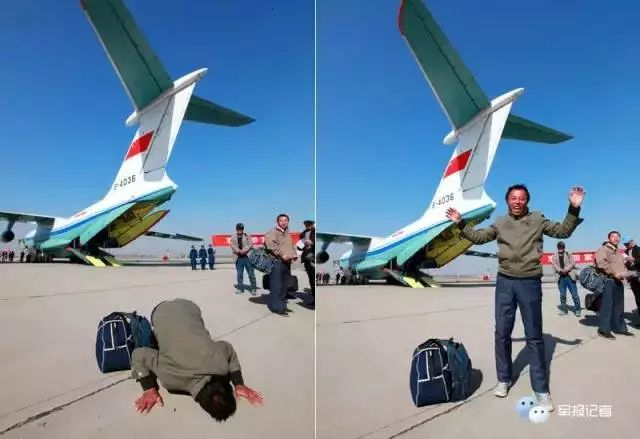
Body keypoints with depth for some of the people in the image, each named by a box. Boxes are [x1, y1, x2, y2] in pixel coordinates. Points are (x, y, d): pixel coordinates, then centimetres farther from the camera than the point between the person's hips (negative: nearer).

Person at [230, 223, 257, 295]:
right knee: (239, 274, 7)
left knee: (251, 273, -1)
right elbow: (232, 246, -2)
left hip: (247, 256, -1)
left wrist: (244, 250, -17)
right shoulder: (233, 237, 9)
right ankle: (240, 288, 16)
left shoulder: (247, 236, 6)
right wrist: (239, 251, -16)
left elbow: (250, 245, -3)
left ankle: (253, 288, 6)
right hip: (238, 257, 1)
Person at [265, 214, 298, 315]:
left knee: (284, 286, 14)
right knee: (276, 286, -8)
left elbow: (292, 245, 28)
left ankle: (282, 305, 24)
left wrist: (294, 254, 9)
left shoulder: (288, 233, 20)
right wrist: (282, 255, -21)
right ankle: (277, 307, -6)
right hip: (277, 262, -9)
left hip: (287, 262, 9)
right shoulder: (272, 232, -7)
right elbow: (271, 245, -20)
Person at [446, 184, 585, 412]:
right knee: (502, 333, 9)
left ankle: (541, 389, 12)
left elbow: (563, 231, -2)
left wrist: (574, 209, -15)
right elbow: (478, 237, 11)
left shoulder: (537, 220, 2)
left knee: (534, 336, 4)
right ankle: (504, 379, 25)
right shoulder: (500, 223, 8)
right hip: (505, 282, 2)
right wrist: (460, 223, 2)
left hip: (530, 283, -2)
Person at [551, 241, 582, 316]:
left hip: (570, 276, -1)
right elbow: (554, 265, -2)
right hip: (561, 277, 2)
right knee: (562, 295, 6)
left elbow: (573, 263, -3)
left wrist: (566, 269, -16)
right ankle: (563, 309, 15)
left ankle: (577, 310, 5)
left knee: (574, 294, -2)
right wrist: (561, 270, -17)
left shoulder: (569, 254, 7)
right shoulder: (554, 256, 9)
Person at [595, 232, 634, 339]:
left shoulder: (619, 253, 25)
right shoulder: (603, 249, -3)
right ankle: (604, 330, -7)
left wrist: (624, 273, 5)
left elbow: (623, 265, 27)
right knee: (607, 305, -9)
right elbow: (602, 263, -18)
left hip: (619, 281, 9)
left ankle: (619, 327, 22)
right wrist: (614, 273, -20)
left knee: (619, 306, 13)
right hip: (608, 281, -9)